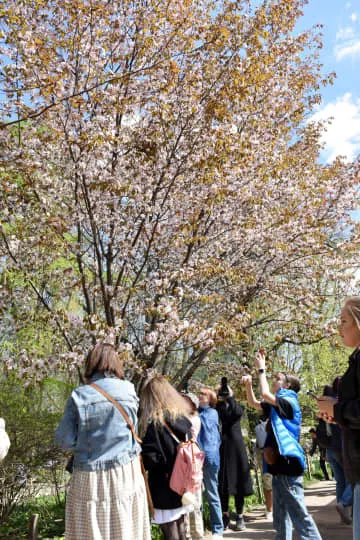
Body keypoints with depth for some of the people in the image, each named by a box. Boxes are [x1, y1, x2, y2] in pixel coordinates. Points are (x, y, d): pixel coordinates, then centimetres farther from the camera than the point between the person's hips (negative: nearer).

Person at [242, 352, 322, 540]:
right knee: (280, 515, 14)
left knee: (298, 513, -7)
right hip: (279, 463, 9)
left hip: (288, 462, -9)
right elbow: (254, 403, 22)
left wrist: (261, 369, -13)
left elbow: (265, 394, -24)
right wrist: (248, 385, 4)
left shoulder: (290, 403, -10)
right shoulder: (276, 407, 16)